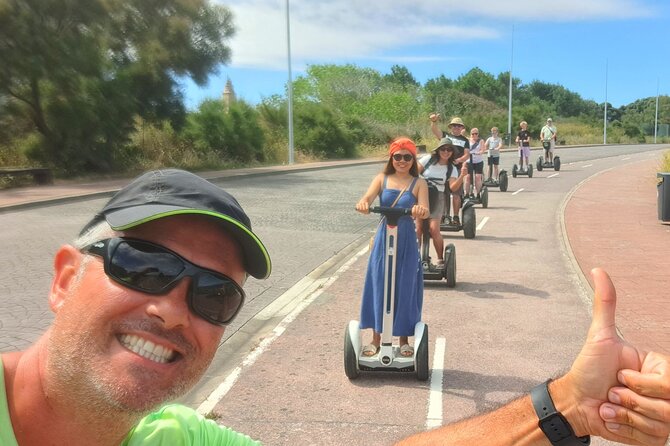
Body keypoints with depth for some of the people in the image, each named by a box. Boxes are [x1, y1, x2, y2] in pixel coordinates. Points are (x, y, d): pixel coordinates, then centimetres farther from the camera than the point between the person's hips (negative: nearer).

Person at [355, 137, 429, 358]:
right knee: (378, 287, 6)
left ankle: (404, 339, 24)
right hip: (383, 239, 1)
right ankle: (376, 338, 21)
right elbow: (368, 196, -15)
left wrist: (420, 210, -39)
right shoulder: (382, 179, 4)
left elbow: (425, 211, -15)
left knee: (405, 288, 6)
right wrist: (363, 203, -39)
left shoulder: (419, 183, 0)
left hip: (406, 242, -1)